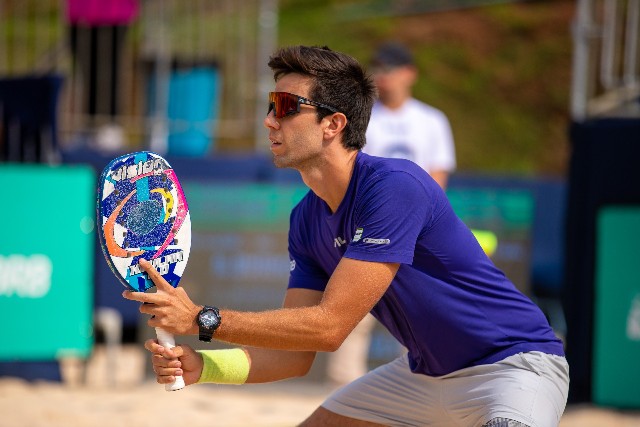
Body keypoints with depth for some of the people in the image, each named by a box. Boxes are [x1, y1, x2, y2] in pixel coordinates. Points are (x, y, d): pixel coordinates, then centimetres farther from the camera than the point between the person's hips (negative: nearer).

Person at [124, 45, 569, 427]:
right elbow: (296, 355, -1)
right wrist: (200, 365, -17)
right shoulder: (307, 220, 0)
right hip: (425, 370, 9)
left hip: (514, 362, -9)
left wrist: (202, 319, -26)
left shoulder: (395, 187, -27)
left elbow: (329, 327, -28)